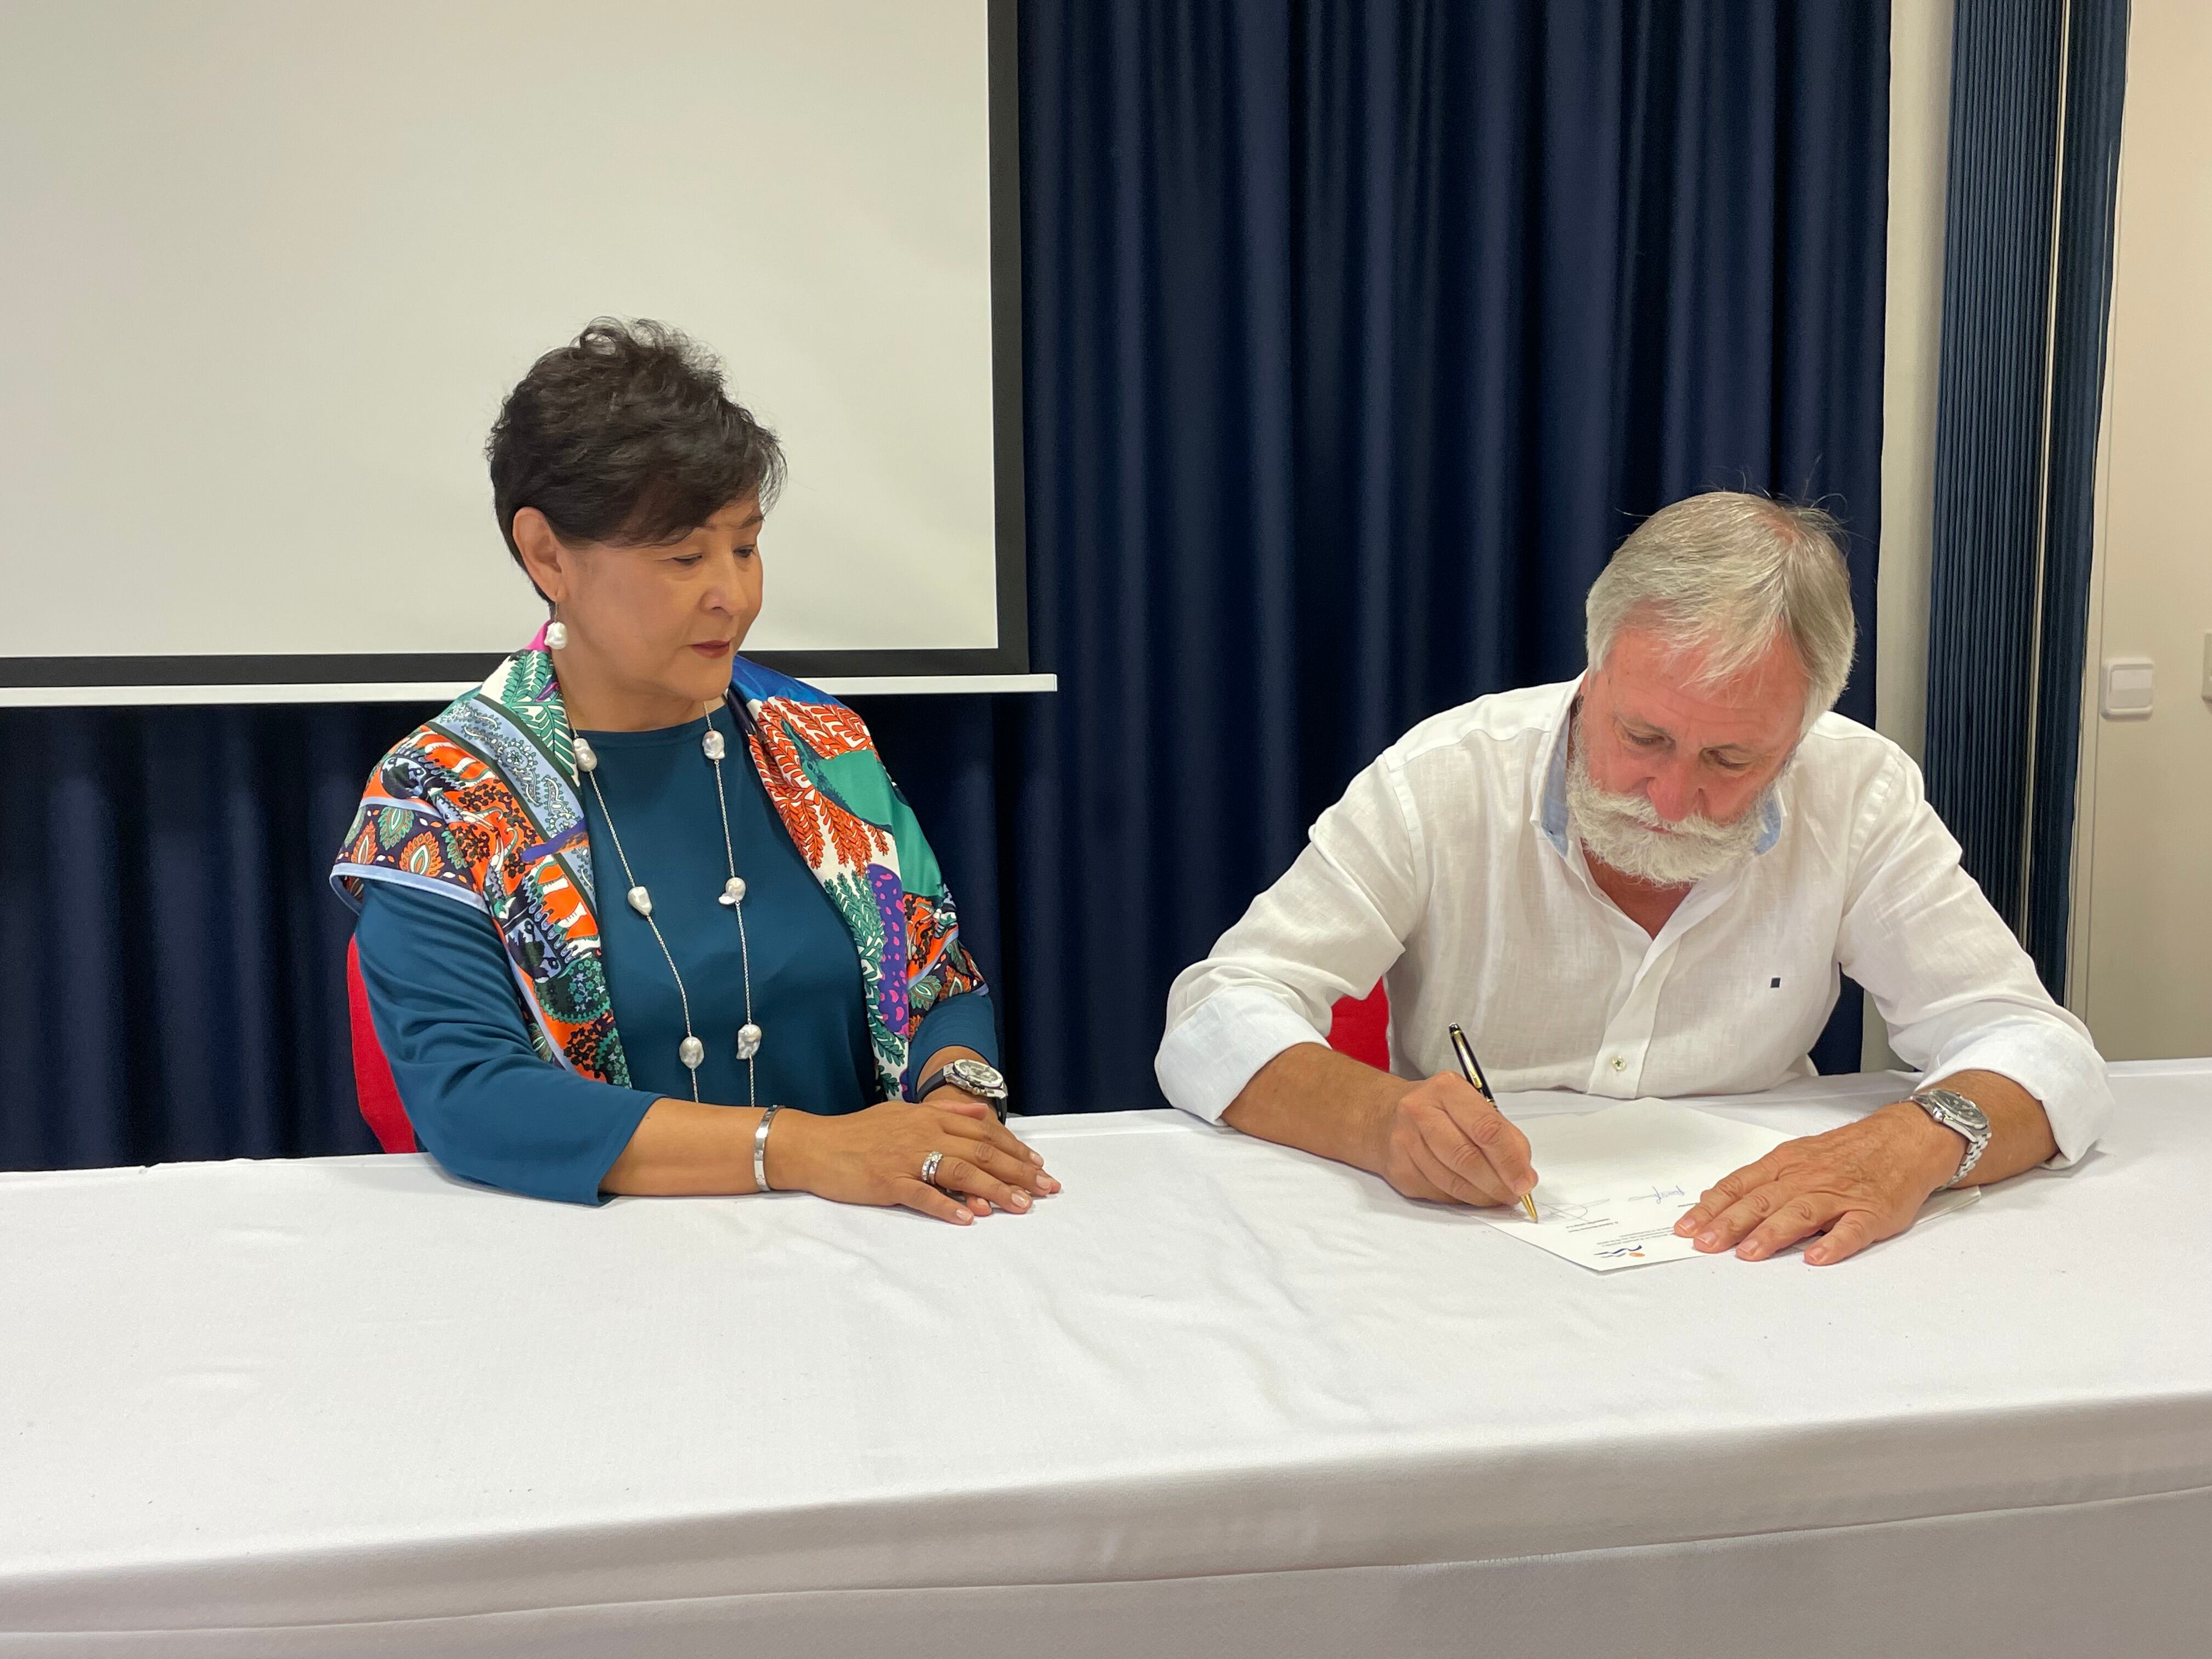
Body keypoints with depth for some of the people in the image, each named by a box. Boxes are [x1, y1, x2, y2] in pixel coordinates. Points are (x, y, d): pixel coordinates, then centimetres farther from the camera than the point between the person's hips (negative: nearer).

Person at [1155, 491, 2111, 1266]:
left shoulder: (1859, 795, -8)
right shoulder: (1443, 782, -12)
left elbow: (2039, 1052, -7)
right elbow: (1211, 1026, -15)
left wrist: (1919, 1139, -30)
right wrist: (1381, 1118, -35)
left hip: (1741, 1259, 1)